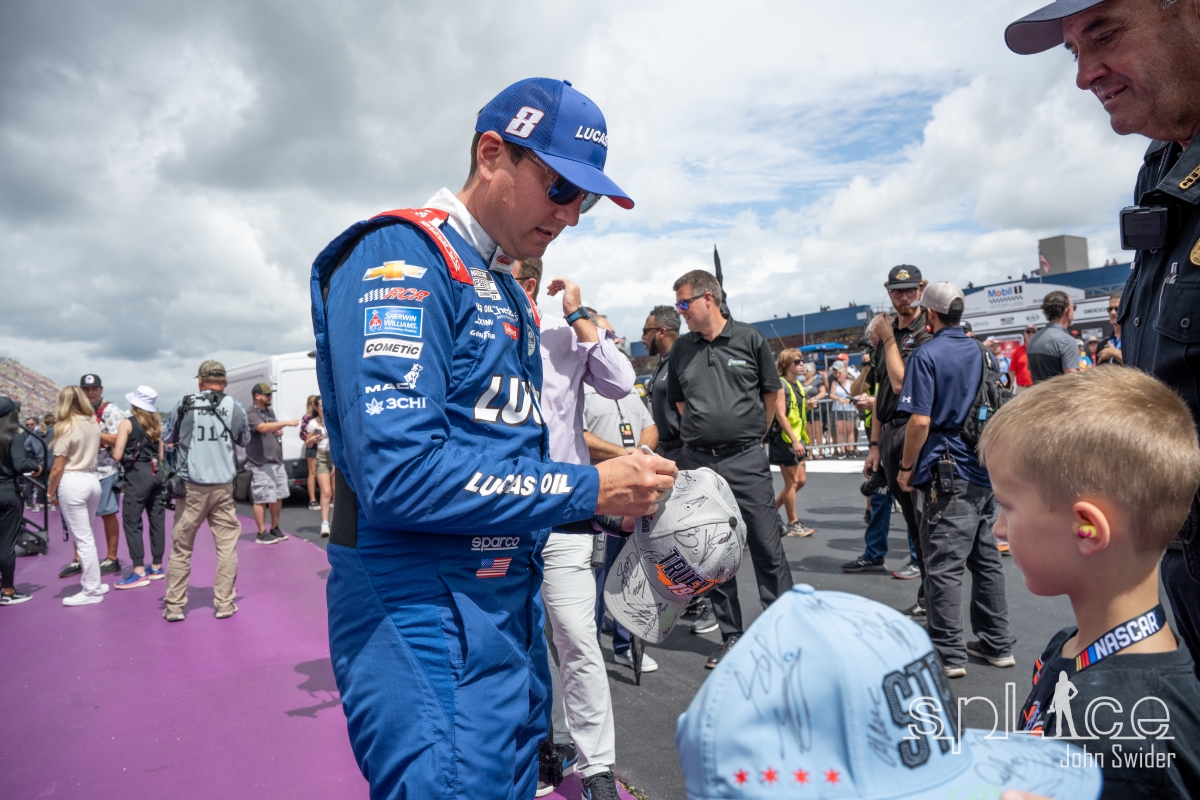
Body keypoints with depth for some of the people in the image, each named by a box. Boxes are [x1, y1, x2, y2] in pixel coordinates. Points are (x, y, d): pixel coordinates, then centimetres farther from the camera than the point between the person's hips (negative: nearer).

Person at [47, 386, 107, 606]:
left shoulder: (66, 427, -10)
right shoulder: (94, 423, 7)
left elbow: (57, 468, -9)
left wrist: (51, 491, 2)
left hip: (72, 482, -6)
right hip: (92, 479, 6)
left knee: (83, 538, -1)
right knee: (86, 536, 17)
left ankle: (92, 591, 4)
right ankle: (92, 582, 21)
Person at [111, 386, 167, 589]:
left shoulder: (127, 423, -5)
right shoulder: (155, 424, 13)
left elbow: (117, 455, -9)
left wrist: (113, 448, 11)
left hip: (137, 474, -6)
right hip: (156, 472, 7)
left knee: (132, 521, -2)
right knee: (157, 519, 9)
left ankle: (139, 572, -4)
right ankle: (156, 566, 18)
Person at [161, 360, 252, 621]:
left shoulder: (185, 405, -3)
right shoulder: (235, 407, -2)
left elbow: (166, 437, 11)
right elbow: (245, 441, 13)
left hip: (192, 487, 0)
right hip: (223, 486, 0)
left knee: (181, 547, 11)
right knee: (227, 545, 8)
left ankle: (174, 606, 17)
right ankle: (224, 604, 10)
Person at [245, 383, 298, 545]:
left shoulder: (270, 411, 15)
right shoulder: (251, 414, -12)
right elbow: (263, 428, -30)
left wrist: (279, 432, 6)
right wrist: (287, 423, -35)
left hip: (277, 461, 9)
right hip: (261, 464, -8)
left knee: (278, 497, 13)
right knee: (262, 500, -4)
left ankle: (275, 529, 25)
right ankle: (262, 534, 4)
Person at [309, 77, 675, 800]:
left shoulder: (508, 293, 15)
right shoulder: (404, 258, -13)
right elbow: (399, 472, -25)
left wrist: (619, 495, 0)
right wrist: (586, 489, -18)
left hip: (510, 611, 9)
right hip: (428, 619, -9)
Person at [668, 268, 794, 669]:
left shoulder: (749, 338, 0)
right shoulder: (681, 349, 9)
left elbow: (772, 395, 7)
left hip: (746, 460, -3)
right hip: (697, 462, 3)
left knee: (768, 548, 0)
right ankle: (731, 636, 22)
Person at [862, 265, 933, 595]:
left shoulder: (928, 333, -6)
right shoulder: (888, 334, 17)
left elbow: (901, 384, -17)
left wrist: (889, 339, -7)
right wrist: (874, 444, 17)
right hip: (889, 435, 8)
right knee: (911, 516, 11)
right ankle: (929, 592, 20)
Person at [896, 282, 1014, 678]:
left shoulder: (927, 355, -11)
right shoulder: (982, 352, 11)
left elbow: (920, 421, -16)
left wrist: (906, 467, -6)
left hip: (947, 474, -8)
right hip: (986, 470, 8)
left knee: (943, 564, -2)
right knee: (986, 558, 15)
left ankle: (948, 654, 3)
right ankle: (997, 644, 24)